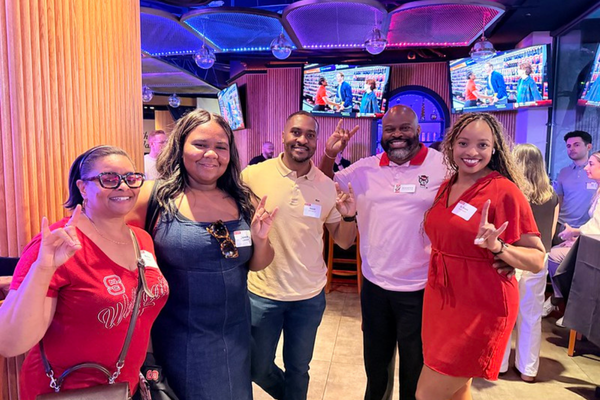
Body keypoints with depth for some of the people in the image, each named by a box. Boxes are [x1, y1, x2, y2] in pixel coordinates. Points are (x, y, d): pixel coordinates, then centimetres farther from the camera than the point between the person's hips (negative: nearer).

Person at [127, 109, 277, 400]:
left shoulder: (242, 200, -4)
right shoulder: (155, 197, -13)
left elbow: (256, 265, 5)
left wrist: (260, 240, -14)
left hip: (235, 333, 4)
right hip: (179, 339, -3)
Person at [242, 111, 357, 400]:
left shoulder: (327, 186, -3)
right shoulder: (253, 175, -12)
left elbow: (344, 242, 2)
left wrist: (349, 216, -17)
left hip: (310, 296, 2)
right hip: (262, 293, -1)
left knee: (298, 369, 20)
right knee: (257, 368, 19)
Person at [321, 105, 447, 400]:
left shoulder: (443, 166, -9)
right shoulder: (365, 168, 2)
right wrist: (329, 155, -7)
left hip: (419, 287, -3)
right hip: (374, 283, 4)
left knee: (415, 367, 18)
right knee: (375, 361, 25)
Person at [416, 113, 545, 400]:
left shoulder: (505, 191, -15)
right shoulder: (446, 188, 5)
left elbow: (538, 260, -13)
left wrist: (496, 246, -30)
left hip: (480, 310, -7)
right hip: (439, 302, 7)